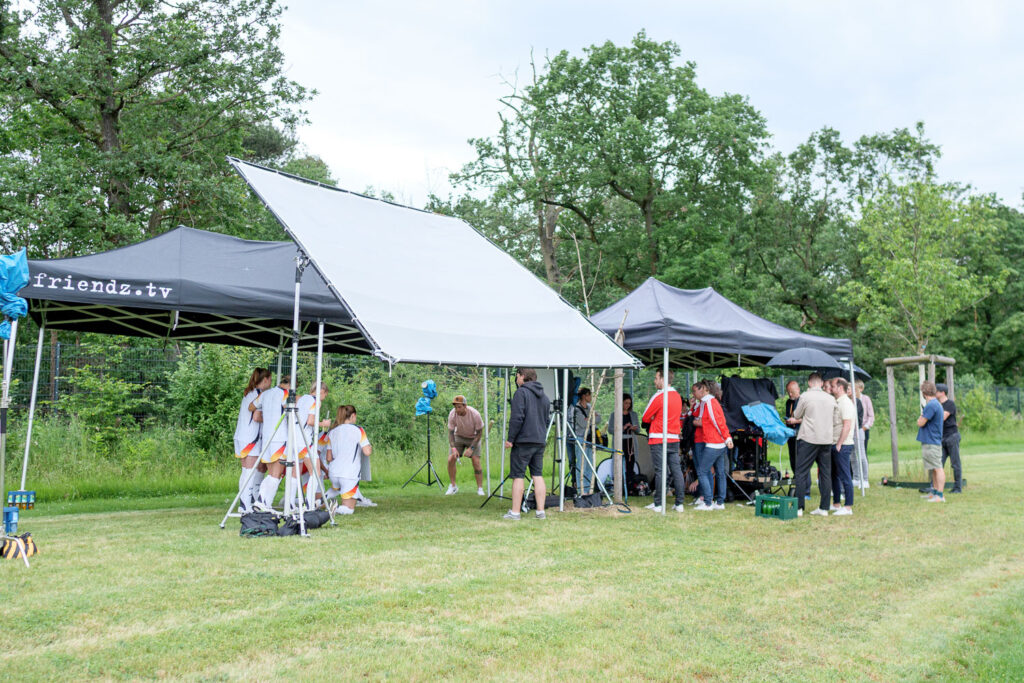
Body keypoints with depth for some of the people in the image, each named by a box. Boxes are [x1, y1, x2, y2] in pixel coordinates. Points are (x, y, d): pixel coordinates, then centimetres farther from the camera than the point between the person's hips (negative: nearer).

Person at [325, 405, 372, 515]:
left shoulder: (332, 432, 10)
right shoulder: (358, 430, -4)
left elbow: (329, 458, 13)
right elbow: (367, 452, -12)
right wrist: (371, 449, 11)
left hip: (334, 473, 5)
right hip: (350, 474, -5)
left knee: (336, 488, 39)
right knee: (348, 509, 6)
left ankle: (326, 498, 8)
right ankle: (334, 508, -25)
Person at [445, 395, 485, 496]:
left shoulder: (475, 414, -30)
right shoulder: (452, 414, -24)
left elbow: (479, 433, -19)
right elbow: (450, 432, -13)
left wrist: (471, 448, -25)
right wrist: (453, 448, -28)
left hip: (473, 438, -2)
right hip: (458, 437, 2)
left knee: (476, 462, -14)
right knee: (451, 459, -12)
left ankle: (480, 489, -2)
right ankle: (452, 486, 5)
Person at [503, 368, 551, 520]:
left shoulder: (521, 393, -8)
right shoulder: (544, 396, 15)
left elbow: (517, 418, -15)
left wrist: (510, 439, -11)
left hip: (523, 441, -6)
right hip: (540, 441, 7)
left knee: (518, 476, -2)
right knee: (538, 475, 9)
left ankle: (515, 512, 0)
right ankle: (540, 511, 8)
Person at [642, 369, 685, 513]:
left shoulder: (659, 396, -12)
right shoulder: (677, 396, 11)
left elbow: (645, 418, -7)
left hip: (659, 439, -6)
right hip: (674, 439, 6)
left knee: (659, 471, -2)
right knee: (677, 470, 6)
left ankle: (658, 504, 2)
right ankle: (680, 503, 8)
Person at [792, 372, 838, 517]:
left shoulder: (805, 396, -6)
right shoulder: (831, 398, 8)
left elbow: (797, 415, 5)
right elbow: (836, 422, 13)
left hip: (808, 440, -4)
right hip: (827, 440, 5)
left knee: (801, 473, 1)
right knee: (826, 473, 9)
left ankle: (799, 508, -1)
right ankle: (824, 508, 12)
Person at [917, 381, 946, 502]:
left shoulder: (931, 405, -18)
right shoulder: (936, 404, 14)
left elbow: (920, 423, -16)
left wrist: (921, 416, 1)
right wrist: (922, 417, 9)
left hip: (931, 443, -10)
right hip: (930, 442, 10)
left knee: (937, 468, -9)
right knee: (933, 469, 17)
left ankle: (940, 495, -9)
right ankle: (934, 492, 26)